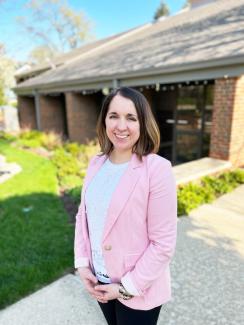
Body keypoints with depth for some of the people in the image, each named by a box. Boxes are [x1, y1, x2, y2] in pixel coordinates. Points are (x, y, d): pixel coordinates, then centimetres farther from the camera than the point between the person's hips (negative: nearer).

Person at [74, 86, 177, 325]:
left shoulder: (157, 169, -23)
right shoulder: (96, 163, -5)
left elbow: (163, 243, -19)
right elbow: (83, 215, 3)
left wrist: (128, 287, -13)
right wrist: (82, 263, -3)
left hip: (139, 291, -5)